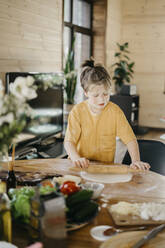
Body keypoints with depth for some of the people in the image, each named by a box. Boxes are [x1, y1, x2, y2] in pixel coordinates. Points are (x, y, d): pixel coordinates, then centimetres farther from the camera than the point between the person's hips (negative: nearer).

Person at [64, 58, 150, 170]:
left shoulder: (115, 111, -3)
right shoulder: (77, 111, -4)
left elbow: (130, 139, -4)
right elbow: (69, 141, -8)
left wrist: (136, 160, -21)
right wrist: (76, 158, -28)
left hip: (106, 166, 0)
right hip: (82, 166, 0)